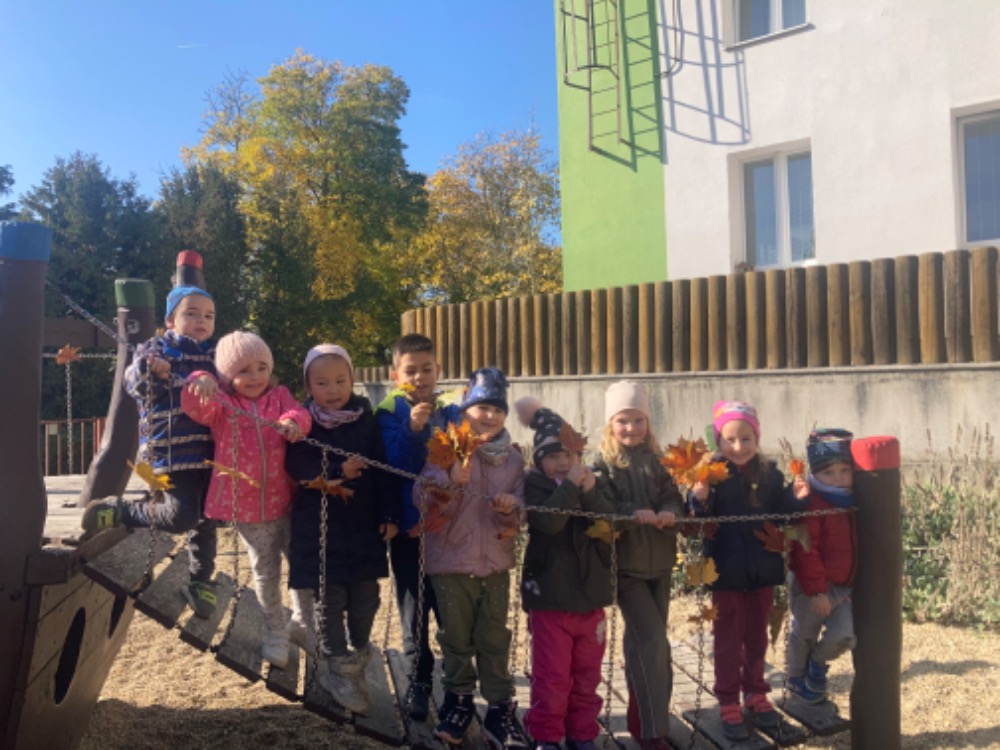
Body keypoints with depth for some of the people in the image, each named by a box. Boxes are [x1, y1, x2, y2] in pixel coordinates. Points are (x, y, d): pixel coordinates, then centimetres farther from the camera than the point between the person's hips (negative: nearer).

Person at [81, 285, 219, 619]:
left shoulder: (215, 354, 14)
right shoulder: (156, 348, 0)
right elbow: (133, 382, -13)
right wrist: (151, 371, -33)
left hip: (209, 451, 6)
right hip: (172, 451, -5)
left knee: (205, 519, 12)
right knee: (180, 516, -15)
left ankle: (200, 582, 30)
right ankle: (117, 511, 10)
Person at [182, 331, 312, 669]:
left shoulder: (279, 396, 2)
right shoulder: (220, 403, -2)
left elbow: (298, 413, -16)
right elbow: (194, 405, -22)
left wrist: (293, 422, -40)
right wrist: (200, 382, -43)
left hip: (285, 500, 1)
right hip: (245, 505, -1)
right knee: (265, 571, 12)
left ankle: (304, 620, 37)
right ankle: (276, 632, 32)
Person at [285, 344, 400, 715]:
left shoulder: (366, 419, 2)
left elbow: (384, 470, 2)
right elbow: (296, 466, -15)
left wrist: (390, 515, -2)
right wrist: (338, 471, -25)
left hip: (364, 523, 3)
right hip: (319, 526, -2)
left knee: (365, 596, 10)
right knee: (330, 598, 4)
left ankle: (358, 659, 33)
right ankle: (339, 669, 20)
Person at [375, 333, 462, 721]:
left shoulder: (451, 411, 3)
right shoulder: (390, 412, -4)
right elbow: (393, 464, -16)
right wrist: (412, 429, -29)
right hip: (409, 526, -1)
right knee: (414, 610, 10)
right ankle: (419, 683, 25)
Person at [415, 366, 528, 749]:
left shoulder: (513, 458, 2)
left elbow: (519, 514, 5)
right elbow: (424, 501, -16)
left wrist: (512, 510, -18)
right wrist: (452, 481, -33)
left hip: (496, 562, 3)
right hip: (451, 560, -2)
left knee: (495, 639, 10)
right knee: (456, 638, 11)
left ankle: (499, 709, 21)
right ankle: (458, 701, 29)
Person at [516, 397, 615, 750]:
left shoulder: (592, 483, 7)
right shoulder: (533, 485, -6)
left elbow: (610, 521, -8)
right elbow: (548, 521, -24)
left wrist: (590, 491, -22)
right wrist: (569, 486, -25)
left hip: (590, 595, 4)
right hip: (550, 597, -4)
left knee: (586, 675, 13)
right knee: (552, 676, 0)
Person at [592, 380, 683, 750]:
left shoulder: (658, 461, 6)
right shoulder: (603, 464, -6)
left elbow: (674, 497, 0)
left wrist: (670, 512, -23)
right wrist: (634, 514, -33)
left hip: (659, 560, 5)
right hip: (626, 563, -5)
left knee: (644, 641, 16)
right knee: (653, 640, -9)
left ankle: (642, 718, 31)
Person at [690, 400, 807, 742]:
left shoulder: (770, 474, -2)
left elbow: (784, 516, 1)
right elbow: (699, 523, -15)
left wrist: (797, 500, -18)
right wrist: (701, 501, -35)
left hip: (762, 570, 3)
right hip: (727, 572, -3)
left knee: (757, 638, 19)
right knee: (728, 641, 10)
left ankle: (756, 696, 35)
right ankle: (728, 705, 21)